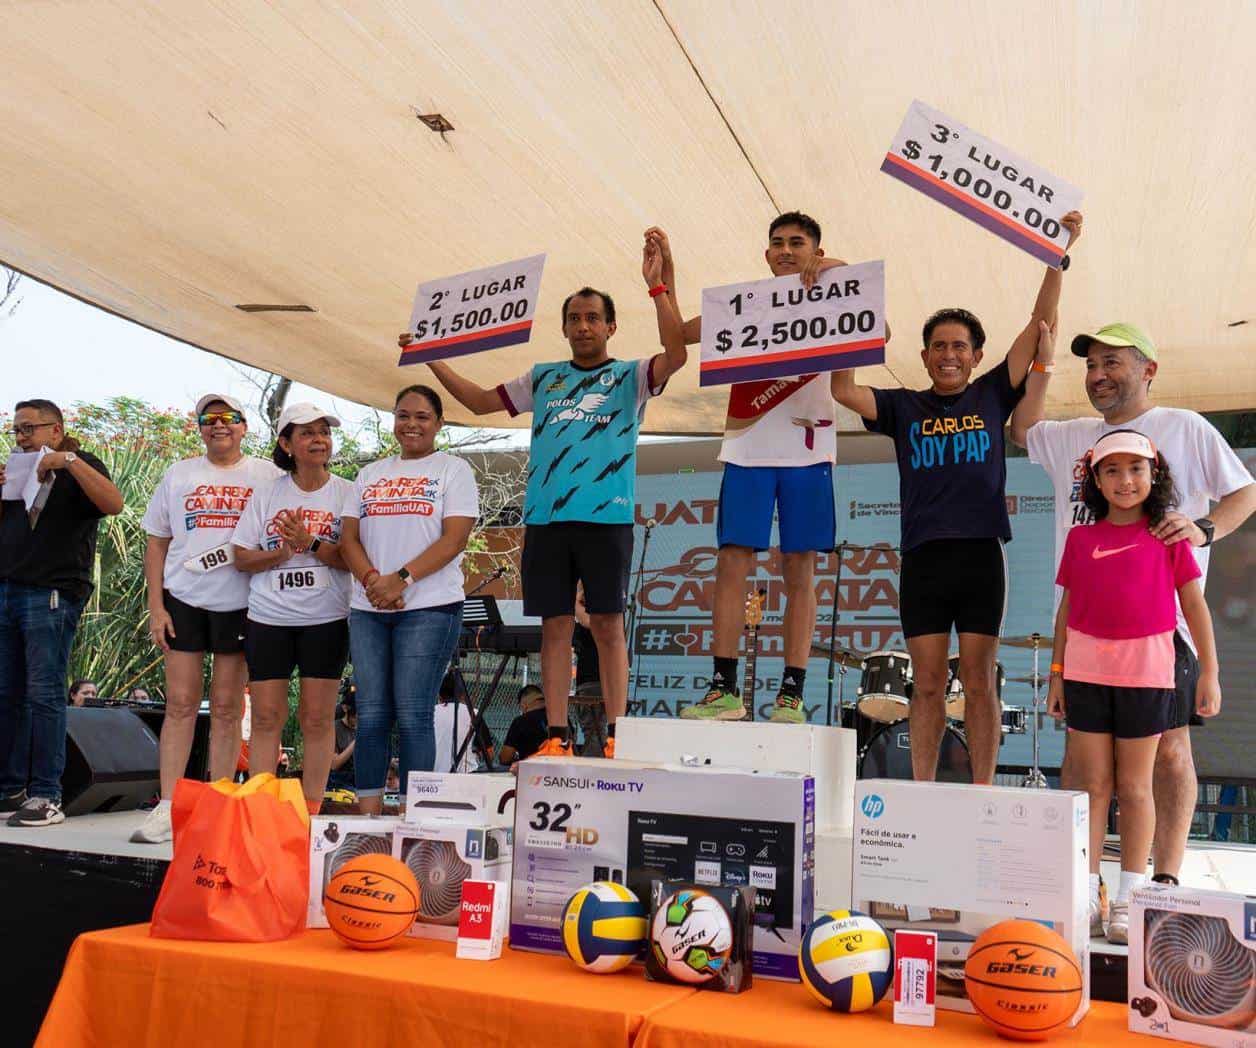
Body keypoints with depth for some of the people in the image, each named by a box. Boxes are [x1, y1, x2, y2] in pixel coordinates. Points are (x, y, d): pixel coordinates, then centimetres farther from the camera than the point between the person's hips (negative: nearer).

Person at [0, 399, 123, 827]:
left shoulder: (79, 467, 4)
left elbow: (113, 504, -16)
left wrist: (68, 460, -19)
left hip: (51, 595, -6)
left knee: (43, 694, -7)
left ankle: (46, 795, -4)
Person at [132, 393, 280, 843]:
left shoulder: (267, 476, 5)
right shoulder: (179, 474, 10)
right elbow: (156, 543, 10)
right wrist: (155, 607, 2)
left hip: (240, 603, -1)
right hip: (183, 600, 1)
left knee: (226, 706, 4)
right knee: (180, 702, 0)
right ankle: (167, 807, 3)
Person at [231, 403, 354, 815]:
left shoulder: (346, 493, 2)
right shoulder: (267, 495, 9)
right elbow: (241, 557, 7)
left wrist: (312, 544, -19)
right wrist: (280, 554, -10)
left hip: (325, 618, -2)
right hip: (268, 617, 2)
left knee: (317, 718, 1)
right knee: (267, 717, 2)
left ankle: (310, 812, 10)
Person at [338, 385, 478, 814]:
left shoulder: (453, 469, 4)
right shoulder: (370, 474, 19)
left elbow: (454, 538, -7)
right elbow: (349, 538, 11)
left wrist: (401, 580, -17)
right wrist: (372, 580, -9)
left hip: (429, 607, -4)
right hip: (367, 609, 5)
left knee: (413, 715, -6)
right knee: (370, 714, 4)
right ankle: (367, 812, 9)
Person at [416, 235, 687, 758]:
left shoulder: (630, 376, 8)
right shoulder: (543, 378, 18)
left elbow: (676, 354, -11)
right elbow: (481, 401, 23)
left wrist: (657, 287, -17)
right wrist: (433, 360, 17)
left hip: (607, 516, -3)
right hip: (545, 516, 4)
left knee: (608, 623, -2)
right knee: (555, 623, 4)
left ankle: (614, 734, 3)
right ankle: (557, 735, 9)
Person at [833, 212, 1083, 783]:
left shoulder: (991, 395, 10)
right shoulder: (904, 407, 11)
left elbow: (1039, 328, 4)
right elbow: (843, 390, -1)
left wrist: (1057, 257, -1)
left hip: (980, 554, -1)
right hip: (923, 559, 1)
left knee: (979, 681, 2)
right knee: (927, 684, 4)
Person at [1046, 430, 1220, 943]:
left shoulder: (1168, 535, 2)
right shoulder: (1080, 538, 7)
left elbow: (1194, 603, 4)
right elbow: (1067, 608, 10)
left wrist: (1209, 670, 0)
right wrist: (1057, 674, 9)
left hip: (1145, 672, -1)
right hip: (1086, 671, 2)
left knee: (1135, 787, 6)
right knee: (1093, 785, 5)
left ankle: (1129, 899, 14)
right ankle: (1087, 897, 11)